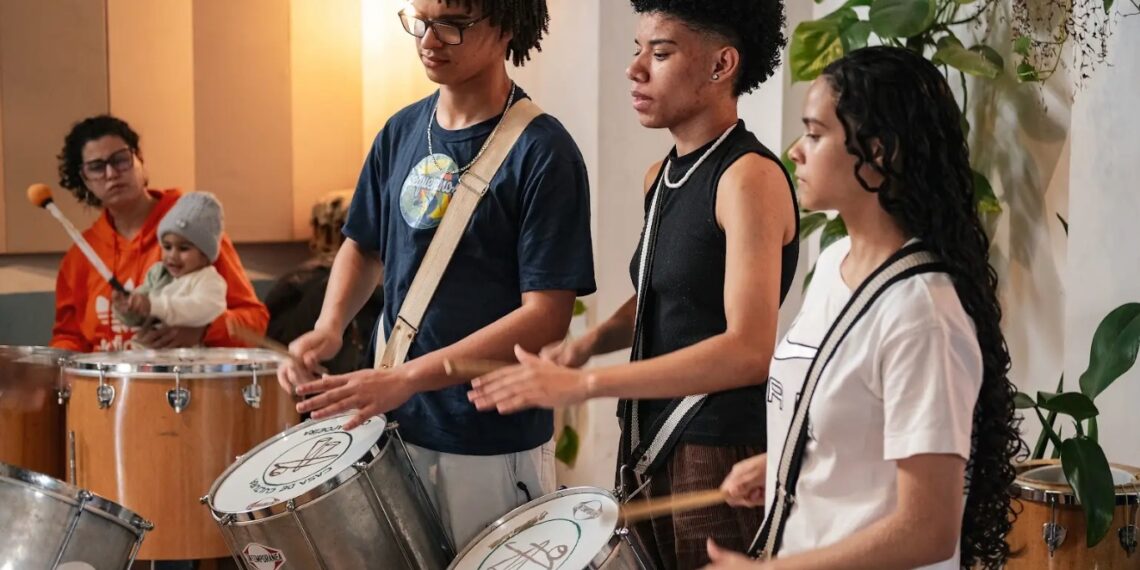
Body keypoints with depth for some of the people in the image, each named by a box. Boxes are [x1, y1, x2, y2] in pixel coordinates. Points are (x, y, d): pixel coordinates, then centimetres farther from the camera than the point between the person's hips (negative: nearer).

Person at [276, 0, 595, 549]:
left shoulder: (541, 152, -15)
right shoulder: (403, 132, 4)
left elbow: (546, 316, -18)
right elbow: (363, 244, 17)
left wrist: (408, 377, -24)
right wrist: (329, 328, -3)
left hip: (494, 446, -5)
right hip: (397, 428, 6)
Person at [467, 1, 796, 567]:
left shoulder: (749, 177, -17)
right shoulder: (661, 177, 9)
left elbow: (749, 350, -25)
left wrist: (582, 384, -28)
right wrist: (592, 341, 3)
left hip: (724, 457, -8)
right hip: (650, 447, 8)